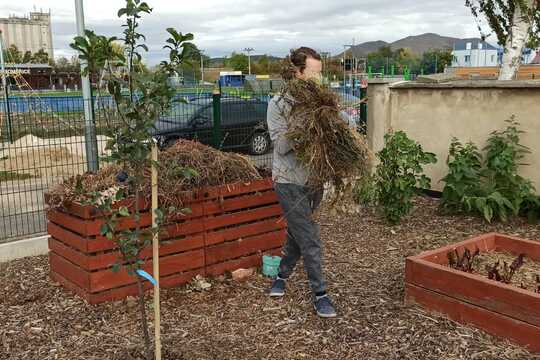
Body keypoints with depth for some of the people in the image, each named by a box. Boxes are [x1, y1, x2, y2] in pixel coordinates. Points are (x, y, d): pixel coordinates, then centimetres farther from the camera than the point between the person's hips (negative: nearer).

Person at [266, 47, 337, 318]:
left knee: (297, 233, 19)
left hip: (314, 178, 5)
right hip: (290, 181, -5)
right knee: (310, 239, -5)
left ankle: (282, 275, 40)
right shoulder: (279, 103, -9)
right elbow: (280, 145, -15)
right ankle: (320, 295, 7)